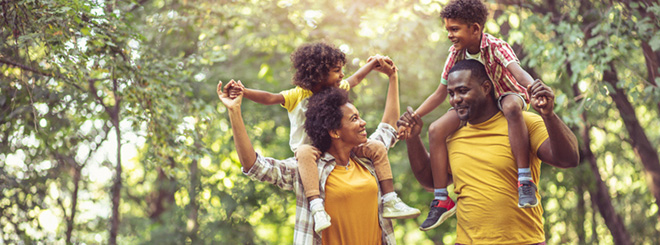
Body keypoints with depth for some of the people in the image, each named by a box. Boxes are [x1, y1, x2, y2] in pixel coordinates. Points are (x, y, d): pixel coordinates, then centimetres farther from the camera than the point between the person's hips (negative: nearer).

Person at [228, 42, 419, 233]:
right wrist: (242, 92, -41)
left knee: (377, 148, -6)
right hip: (311, 150, -6)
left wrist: (373, 63, 27)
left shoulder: (338, 89, 5)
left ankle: (390, 202, -5)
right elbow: (270, 98, -27)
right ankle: (316, 206, -52)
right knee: (305, 152, -42)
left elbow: (355, 79, 24)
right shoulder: (298, 95, -14)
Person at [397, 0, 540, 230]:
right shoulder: (456, 54, -7)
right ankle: (441, 200, -9)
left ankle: (525, 180, -42)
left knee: (512, 107, -44)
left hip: (506, 94, -5)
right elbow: (440, 93, 2)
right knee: (436, 130, -17)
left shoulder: (495, 46, -23)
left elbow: (517, 71, -41)